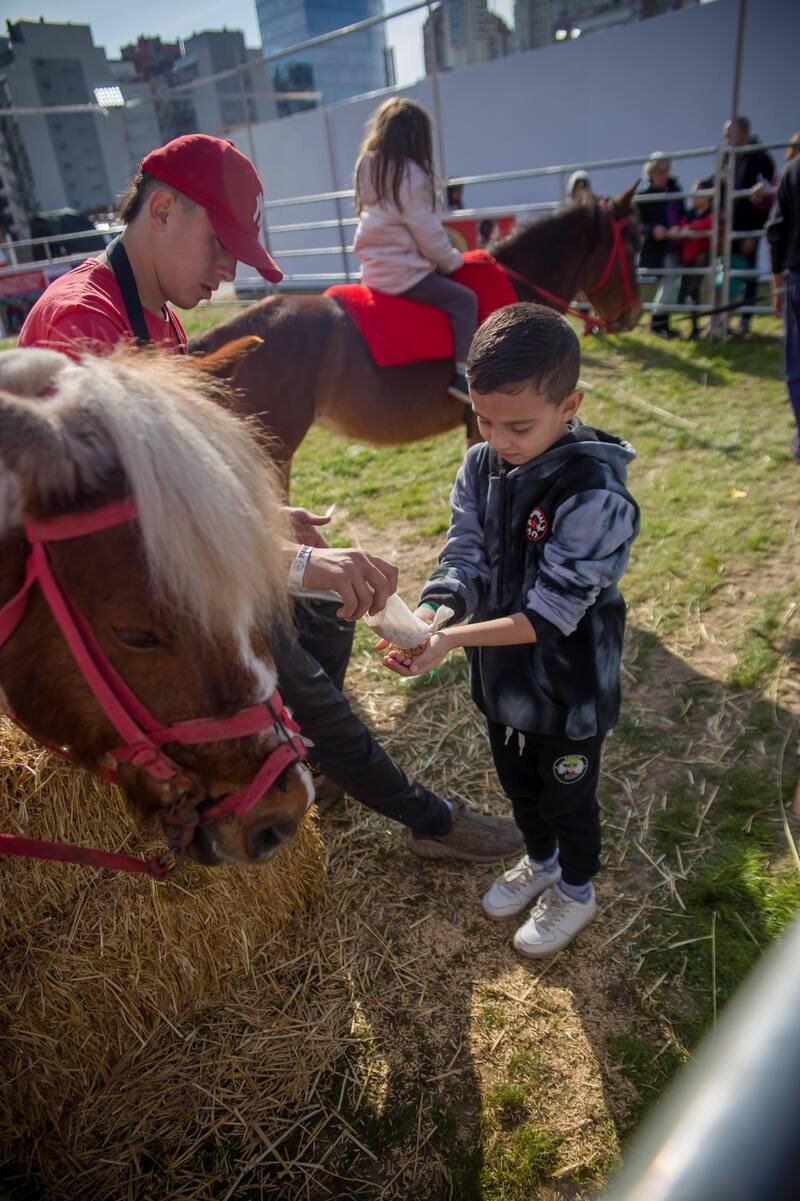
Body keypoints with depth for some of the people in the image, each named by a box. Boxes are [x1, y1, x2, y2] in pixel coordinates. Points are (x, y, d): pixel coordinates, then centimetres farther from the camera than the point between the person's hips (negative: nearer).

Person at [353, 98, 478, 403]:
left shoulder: (368, 166, 10)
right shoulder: (410, 175, -17)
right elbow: (428, 232, -16)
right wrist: (451, 260, 2)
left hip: (375, 268, 10)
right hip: (403, 272, -9)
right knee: (464, 299, -7)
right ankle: (464, 375, -16)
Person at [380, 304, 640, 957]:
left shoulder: (596, 494, -28)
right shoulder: (480, 468, -8)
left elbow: (550, 612, -29)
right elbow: (464, 559, -10)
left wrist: (454, 639, -34)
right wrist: (424, 619, -28)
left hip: (569, 688, -6)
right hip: (501, 677, 6)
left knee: (567, 798, 19)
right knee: (517, 782, 28)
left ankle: (575, 891, 48)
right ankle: (539, 861, 57)